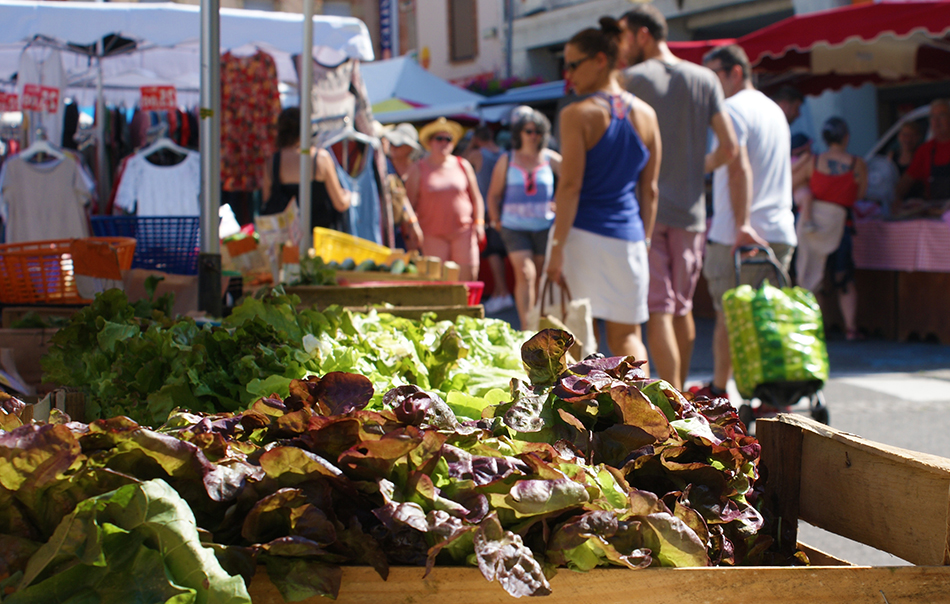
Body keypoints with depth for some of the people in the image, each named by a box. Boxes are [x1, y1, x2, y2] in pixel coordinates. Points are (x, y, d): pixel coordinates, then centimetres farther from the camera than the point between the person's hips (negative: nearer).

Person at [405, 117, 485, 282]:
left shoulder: (463, 165, 10)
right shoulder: (418, 169, 4)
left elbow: (476, 197, 15)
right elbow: (410, 202, 3)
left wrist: (479, 222, 4)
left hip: (463, 231, 2)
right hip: (433, 234, -2)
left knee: (468, 277, -5)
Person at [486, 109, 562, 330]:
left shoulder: (550, 159, 3)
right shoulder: (507, 160, 4)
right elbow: (494, 194, 9)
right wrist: (495, 219, 2)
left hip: (544, 225, 2)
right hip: (514, 226, -1)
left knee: (541, 276, 9)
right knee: (525, 273, -15)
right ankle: (526, 328, -18)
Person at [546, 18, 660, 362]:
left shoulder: (577, 115, -8)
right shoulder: (645, 115, 7)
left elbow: (570, 186, -13)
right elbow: (649, 189, 10)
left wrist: (557, 250, -12)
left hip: (583, 233, -4)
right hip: (628, 237, 4)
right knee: (626, 333, 11)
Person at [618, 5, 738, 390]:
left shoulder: (632, 79, -6)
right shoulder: (705, 79, 6)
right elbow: (729, 148, 2)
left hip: (644, 209, -5)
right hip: (690, 210, 5)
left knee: (657, 310, -4)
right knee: (682, 308, 16)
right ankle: (679, 392, 27)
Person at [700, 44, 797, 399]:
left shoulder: (732, 109, -7)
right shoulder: (774, 110, 20)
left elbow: (739, 168, -20)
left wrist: (741, 225, -25)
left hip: (740, 233, -7)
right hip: (780, 231, 7)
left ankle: (718, 390, 13)